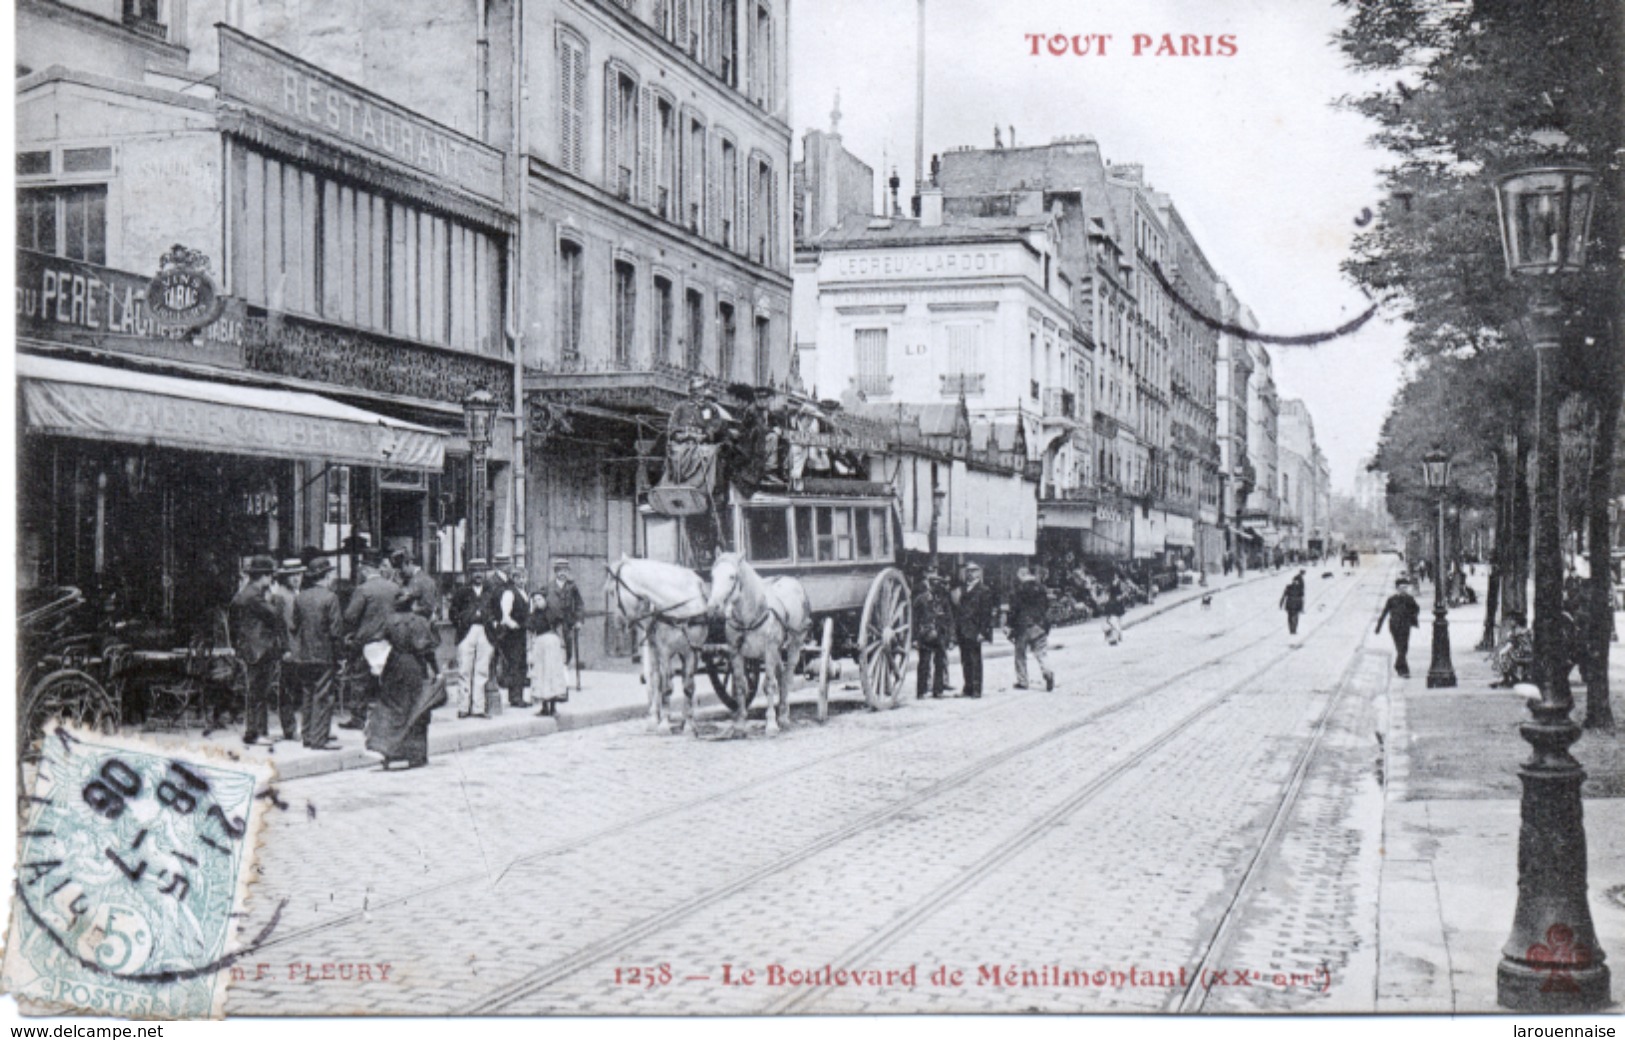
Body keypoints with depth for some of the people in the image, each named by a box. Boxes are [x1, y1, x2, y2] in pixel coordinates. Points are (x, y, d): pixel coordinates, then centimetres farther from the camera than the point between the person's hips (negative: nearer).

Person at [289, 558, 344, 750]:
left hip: (302, 655, 6)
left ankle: (307, 735, 19)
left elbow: (294, 625, 8)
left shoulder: (300, 597, 4)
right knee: (323, 698, -1)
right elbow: (336, 629, -13)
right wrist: (337, 651, -3)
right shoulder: (329, 598, -12)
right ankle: (319, 739, -1)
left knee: (307, 696, 14)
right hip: (324, 655, -6)